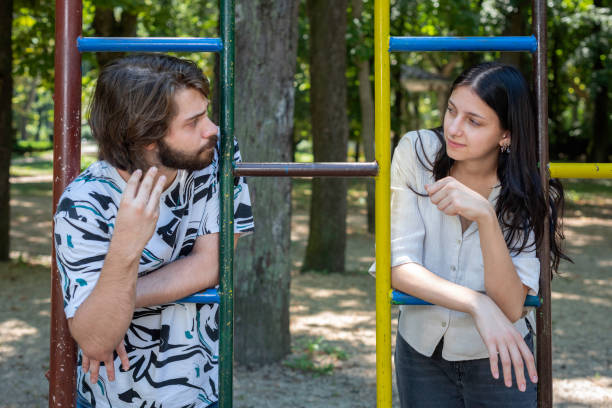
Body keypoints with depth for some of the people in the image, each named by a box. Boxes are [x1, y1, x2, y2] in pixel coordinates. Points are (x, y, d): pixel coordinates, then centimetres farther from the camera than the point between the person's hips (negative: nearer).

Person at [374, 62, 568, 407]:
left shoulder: (528, 196, -15)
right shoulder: (417, 152, -14)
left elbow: (511, 309, -25)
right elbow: (399, 266, -19)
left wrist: (485, 215, -35)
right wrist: (478, 304, -32)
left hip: (500, 359, -1)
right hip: (421, 350, 1)